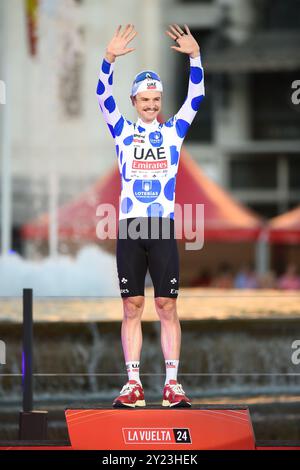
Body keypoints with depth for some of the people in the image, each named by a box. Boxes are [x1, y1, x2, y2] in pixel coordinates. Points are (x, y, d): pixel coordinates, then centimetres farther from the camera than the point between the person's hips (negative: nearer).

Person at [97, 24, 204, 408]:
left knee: (167, 307, -2)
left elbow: (195, 98, 1)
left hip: (163, 228, 0)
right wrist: (109, 59, -18)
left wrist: (195, 57, -12)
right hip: (129, 227, 0)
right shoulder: (123, 131, 10)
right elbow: (103, 97, -3)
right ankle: (133, 383, 2)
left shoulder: (174, 131, 11)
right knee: (132, 307, 1)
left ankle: (172, 383, -2)